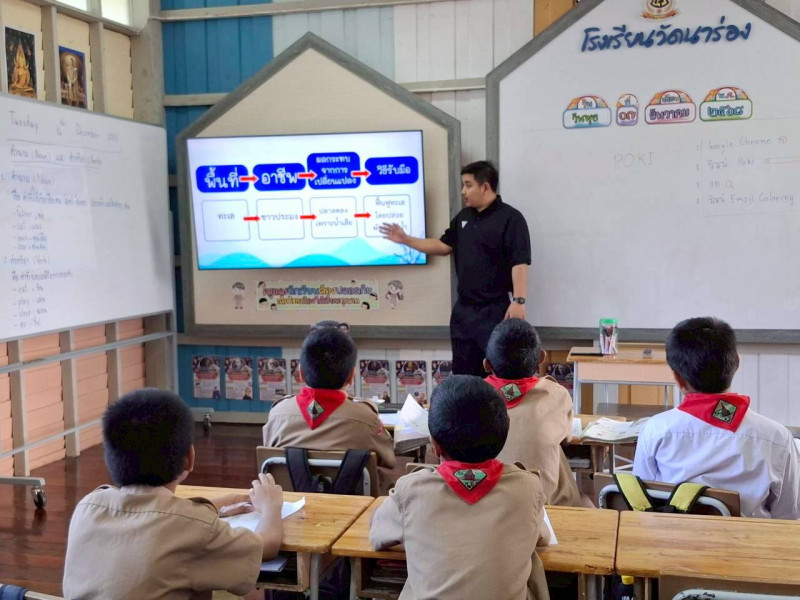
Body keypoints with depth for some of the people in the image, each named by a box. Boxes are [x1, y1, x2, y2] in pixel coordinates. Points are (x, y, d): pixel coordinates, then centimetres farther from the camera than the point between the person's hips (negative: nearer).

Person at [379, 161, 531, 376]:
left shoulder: (510, 218, -11)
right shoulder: (463, 217, 12)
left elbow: (520, 262, -17)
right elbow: (444, 246, 17)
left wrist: (518, 301, -24)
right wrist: (405, 239, 10)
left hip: (495, 310, -8)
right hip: (463, 308, 8)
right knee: (463, 373, 13)